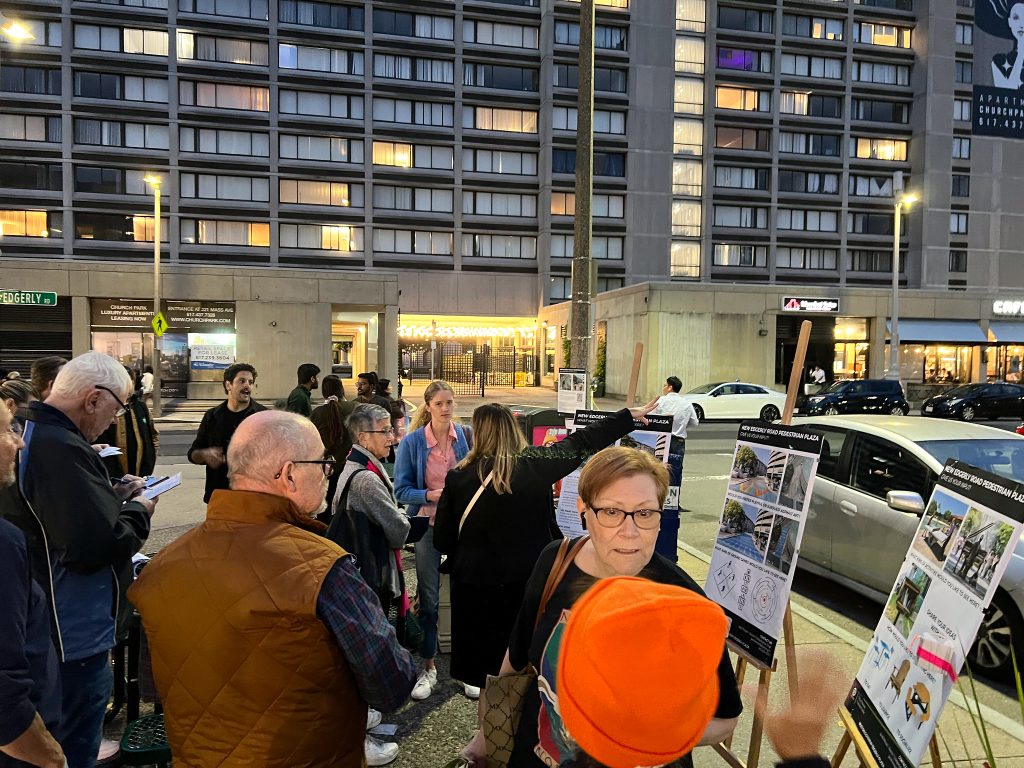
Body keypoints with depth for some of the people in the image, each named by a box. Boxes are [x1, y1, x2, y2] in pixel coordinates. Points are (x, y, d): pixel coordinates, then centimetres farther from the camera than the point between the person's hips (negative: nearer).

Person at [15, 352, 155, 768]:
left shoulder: (35, 434, 6)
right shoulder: (61, 450, -27)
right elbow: (99, 545, -32)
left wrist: (114, 496, 7)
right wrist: (137, 511, -14)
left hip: (49, 624, 10)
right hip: (73, 635, -10)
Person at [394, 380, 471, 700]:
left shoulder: (466, 436, -2)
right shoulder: (413, 441, -7)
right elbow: (402, 490, -6)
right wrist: (430, 495, -22)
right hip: (429, 527, -1)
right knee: (428, 599, 9)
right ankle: (429, 667, 26)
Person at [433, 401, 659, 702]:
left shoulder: (458, 478, -10)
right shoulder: (535, 465, -11)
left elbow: (442, 540, -4)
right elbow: (581, 443, -1)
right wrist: (631, 416, 10)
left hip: (476, 585, 0)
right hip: (528, 581, 1)